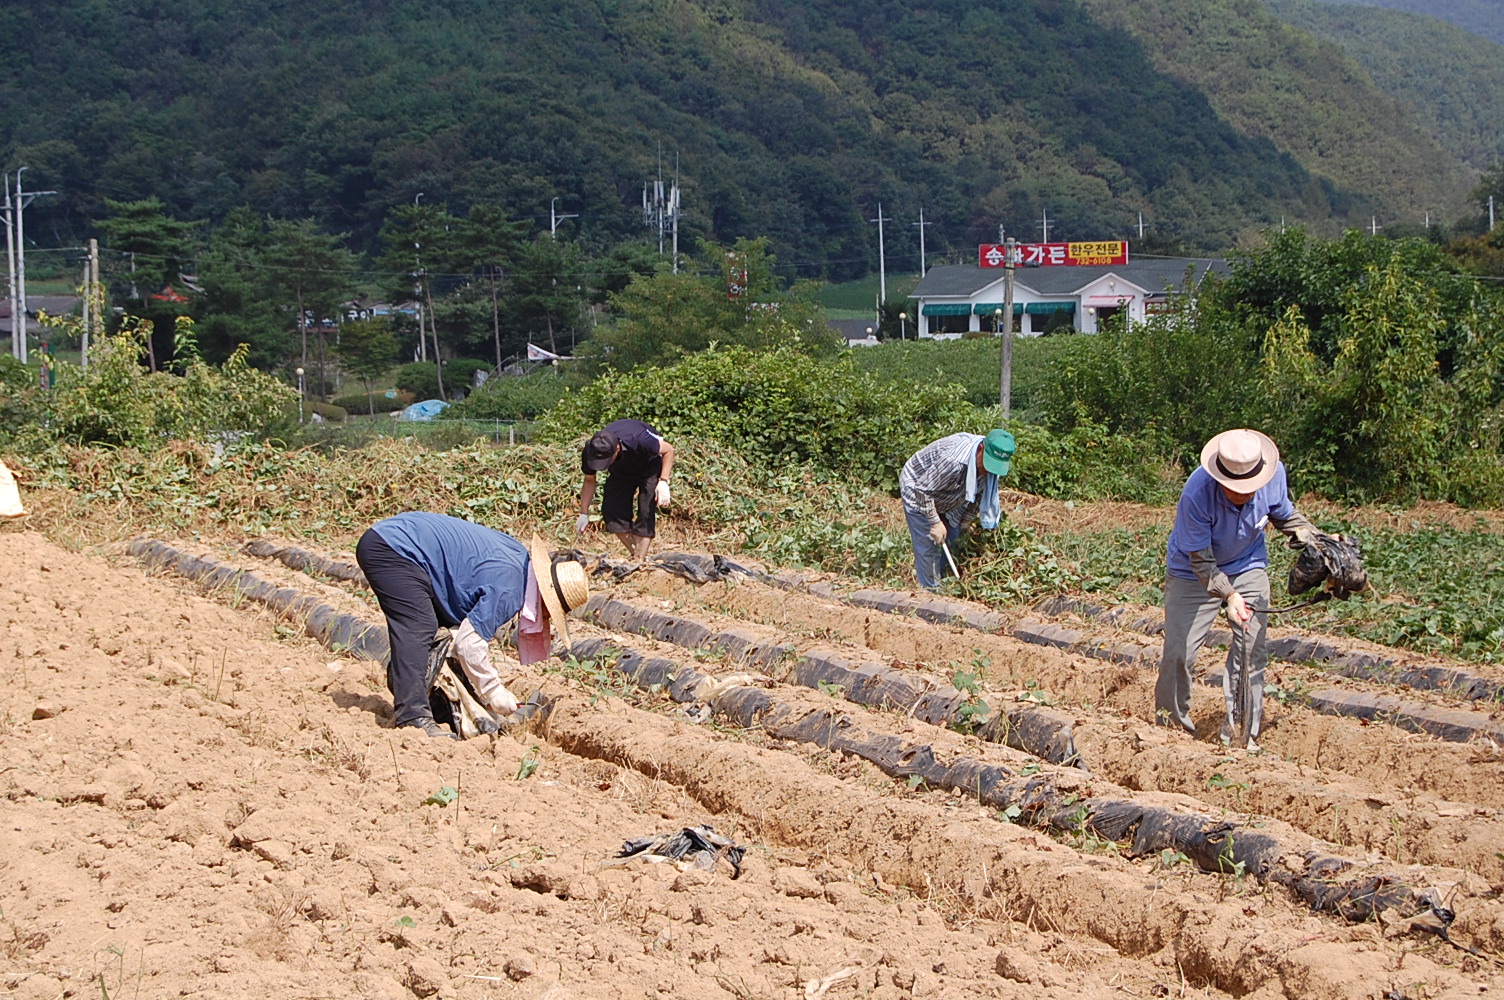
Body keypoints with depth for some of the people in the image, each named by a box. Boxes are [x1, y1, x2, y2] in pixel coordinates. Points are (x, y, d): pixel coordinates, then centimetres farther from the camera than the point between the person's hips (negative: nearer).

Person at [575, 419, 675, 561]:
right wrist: (583, 514, -12)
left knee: (646, 511, -19)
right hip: (621, 472, 4)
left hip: (650, 467, -4)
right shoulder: (590, 452, -29)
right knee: (611, 508, -13)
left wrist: (663, 482, -32)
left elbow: (668, 450, -24)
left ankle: (640, 560, -17)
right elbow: (589, 481, -9)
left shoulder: (638, 440, -42)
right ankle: (634, 555, 1)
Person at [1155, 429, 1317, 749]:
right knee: (1178, 652, -5)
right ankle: (1171, 727, 15)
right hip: (1192, 573, -3)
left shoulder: (1274, 474, -22)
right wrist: (1228, 594, -40)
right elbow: (1200, 559, -27)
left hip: (1248, 567, 3)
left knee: (1252, 650, -5)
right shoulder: (1196, 495, -36)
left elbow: (1284, 515, 1)